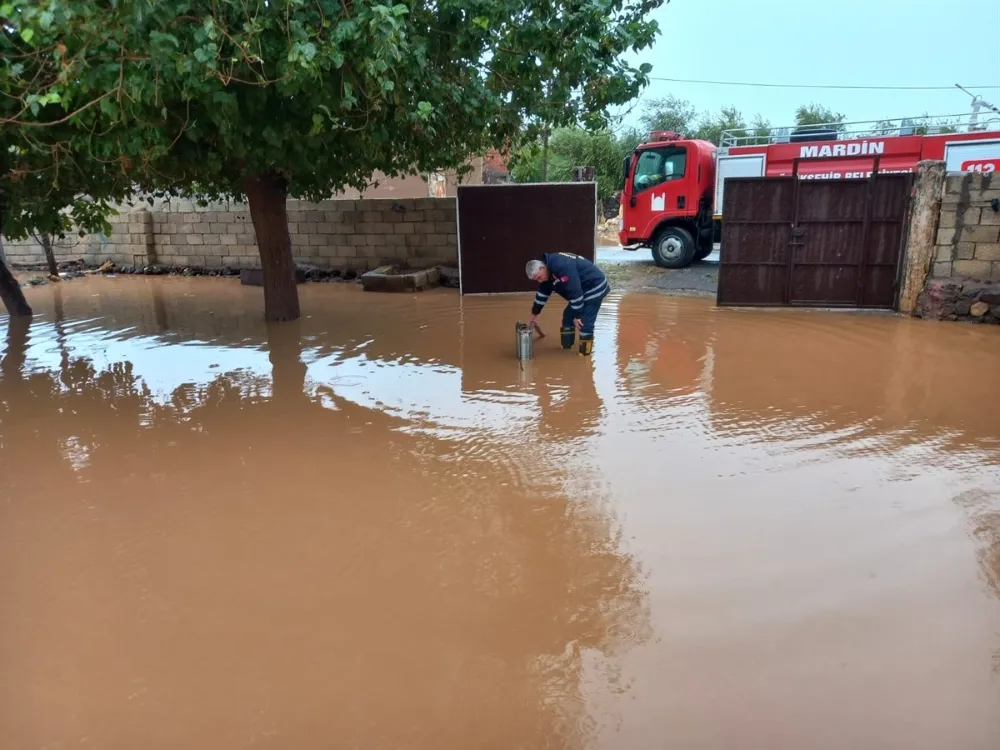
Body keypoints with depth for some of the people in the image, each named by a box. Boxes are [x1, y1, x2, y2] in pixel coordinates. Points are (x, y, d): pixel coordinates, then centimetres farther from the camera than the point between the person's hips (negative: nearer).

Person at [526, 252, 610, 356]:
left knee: (585, 323, -14)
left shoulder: (562, 267, -33)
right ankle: (566, 349, 23)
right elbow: (543, 293, 13)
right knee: (568, 316, 13)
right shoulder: (549, 268, 0)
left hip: (594, 288, -10)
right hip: (583, 289, 10)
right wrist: (535, 313, 21)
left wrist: (577, 316, -23)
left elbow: (575, 292, -31)